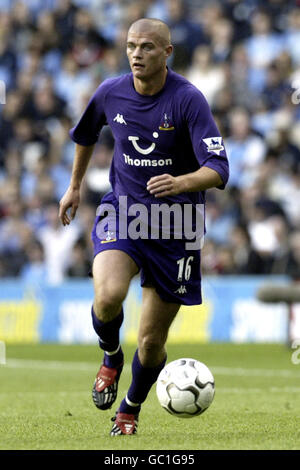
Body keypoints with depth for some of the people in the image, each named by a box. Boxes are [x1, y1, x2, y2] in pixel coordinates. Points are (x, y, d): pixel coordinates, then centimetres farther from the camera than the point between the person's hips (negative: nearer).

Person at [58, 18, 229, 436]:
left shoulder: (188, 100, -16)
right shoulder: (111, 93, -4)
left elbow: (218, 170, -22)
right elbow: (85, 134, 20)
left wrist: (181, 183, -41)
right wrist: (75, 186, 28)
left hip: (175, 226, -2)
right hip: (122, 213, 2)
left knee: (152, 342, 3)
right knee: (108, 297, -29)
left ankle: (130, 410, 32)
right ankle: (111, 358, 5)